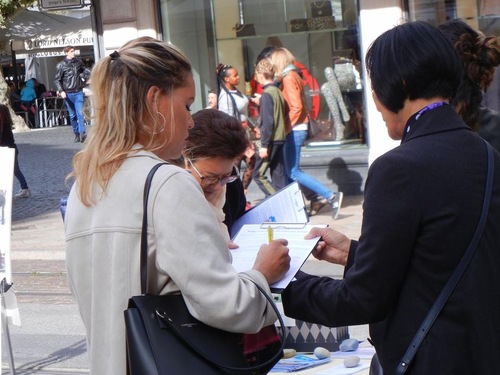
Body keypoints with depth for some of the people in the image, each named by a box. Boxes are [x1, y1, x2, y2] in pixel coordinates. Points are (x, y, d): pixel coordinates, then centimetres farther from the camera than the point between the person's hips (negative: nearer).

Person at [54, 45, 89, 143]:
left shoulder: (78, 62, 5)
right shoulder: (61, 65, -3)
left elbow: (83, 71, 25)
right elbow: (57, 80, -2)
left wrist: (84, 79, 11)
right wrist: (61, 91, -13)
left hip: (78, 92, 1)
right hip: (68, 93, -1)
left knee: (80, 113, -13)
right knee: (72, 115, 6)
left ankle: (82, 133, -19)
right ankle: (76, 134, 14)